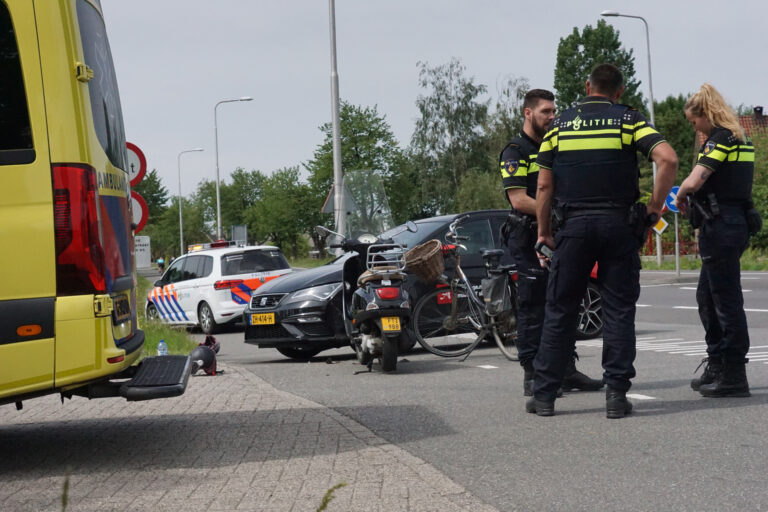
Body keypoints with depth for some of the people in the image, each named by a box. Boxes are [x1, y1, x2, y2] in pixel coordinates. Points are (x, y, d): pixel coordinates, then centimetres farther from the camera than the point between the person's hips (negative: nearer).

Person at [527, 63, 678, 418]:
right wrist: (654, 207, -4)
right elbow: (667, 159, -12)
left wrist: (544, 233, 12)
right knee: (618, 310, 3)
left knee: (560, 310, 7)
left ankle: (544, 395, 9)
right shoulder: (628, 120, 3)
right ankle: (616, 394, -1)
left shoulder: (559, 124, 9)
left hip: (574, 225, 1)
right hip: (619, 224, -1)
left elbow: (544, 186, 6)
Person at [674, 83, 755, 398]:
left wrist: (680, 197, -5)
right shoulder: (740, 140, 16)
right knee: (707, 297, 18)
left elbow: (694, 181, -25)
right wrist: (694, 199, 14)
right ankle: (717, 367, 25)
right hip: (736, 221, 10)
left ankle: (734, 378, 0)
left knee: (726, 300, -5)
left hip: (721, 227, -10)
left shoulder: (719, 139, -14)